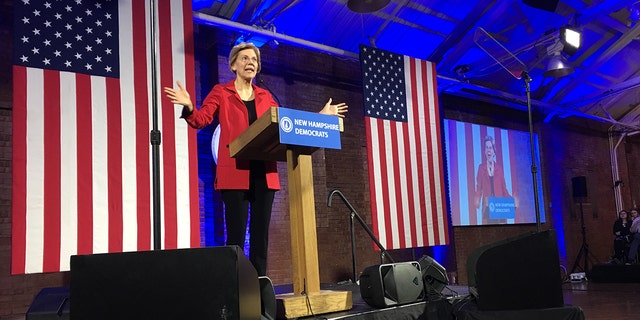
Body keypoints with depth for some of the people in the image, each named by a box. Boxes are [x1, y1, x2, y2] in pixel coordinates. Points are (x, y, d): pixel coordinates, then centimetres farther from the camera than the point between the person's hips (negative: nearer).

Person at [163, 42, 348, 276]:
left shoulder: (265, 96, 19)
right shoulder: (221, 92, 8)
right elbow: (201, 119, -1)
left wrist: (319, 116, 16)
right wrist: (189, 107, -23)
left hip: (263, 172, 4)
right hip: (235, 172, -4)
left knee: (261, 234, 6)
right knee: (236, 234, -7)